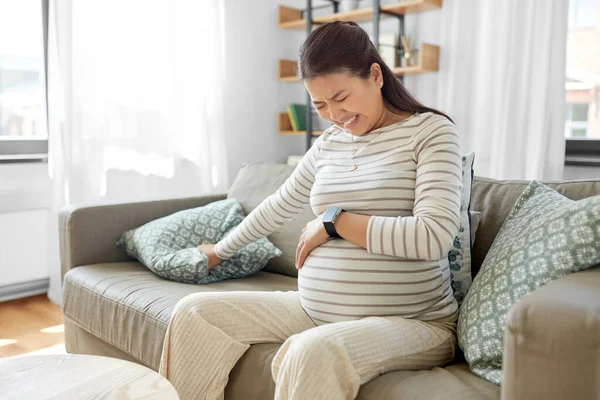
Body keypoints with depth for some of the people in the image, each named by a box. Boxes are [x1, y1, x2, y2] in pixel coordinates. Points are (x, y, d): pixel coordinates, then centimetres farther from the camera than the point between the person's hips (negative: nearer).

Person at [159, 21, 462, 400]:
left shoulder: (430, 130, -6)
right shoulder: (329, 144, 11)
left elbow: (433, 236, -20)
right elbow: (279, 206, 25)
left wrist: (334, 222, -12)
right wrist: (221, 251, 35)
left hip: (412, 323, -6)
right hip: (315, 311, 6)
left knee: (313, 352, -37)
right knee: (194, 313, -3)